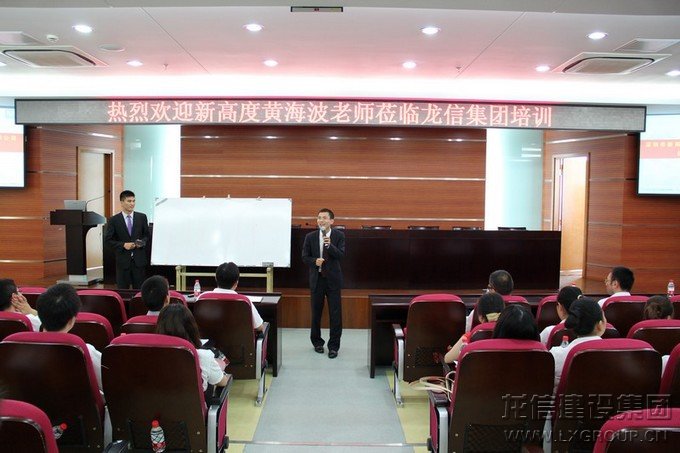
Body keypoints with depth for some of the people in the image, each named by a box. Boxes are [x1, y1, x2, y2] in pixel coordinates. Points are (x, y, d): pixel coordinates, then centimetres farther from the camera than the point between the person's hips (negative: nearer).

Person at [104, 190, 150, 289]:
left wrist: (142, 242, -8)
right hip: (123, 260, -1)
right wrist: (123, 245, -13)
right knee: (122, 289, 4)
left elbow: (147, 235, 13)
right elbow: (108, 240, 0)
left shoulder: (142, 217, 5)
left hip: (139, 259, 1)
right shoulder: (113, 220, -1)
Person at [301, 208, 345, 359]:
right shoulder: (310, 237, 2)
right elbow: (304, 257, 3)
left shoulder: (339, 236, -3)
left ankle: (334, 346, 8)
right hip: (316, 279, 2)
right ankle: (317, 342, 29)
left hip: (333, 279, -2)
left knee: (335, 314, -1)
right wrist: (314, 261, -17)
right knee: (316, 312, 12)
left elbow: (342, 255, -12)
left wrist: (330, 245, -27)